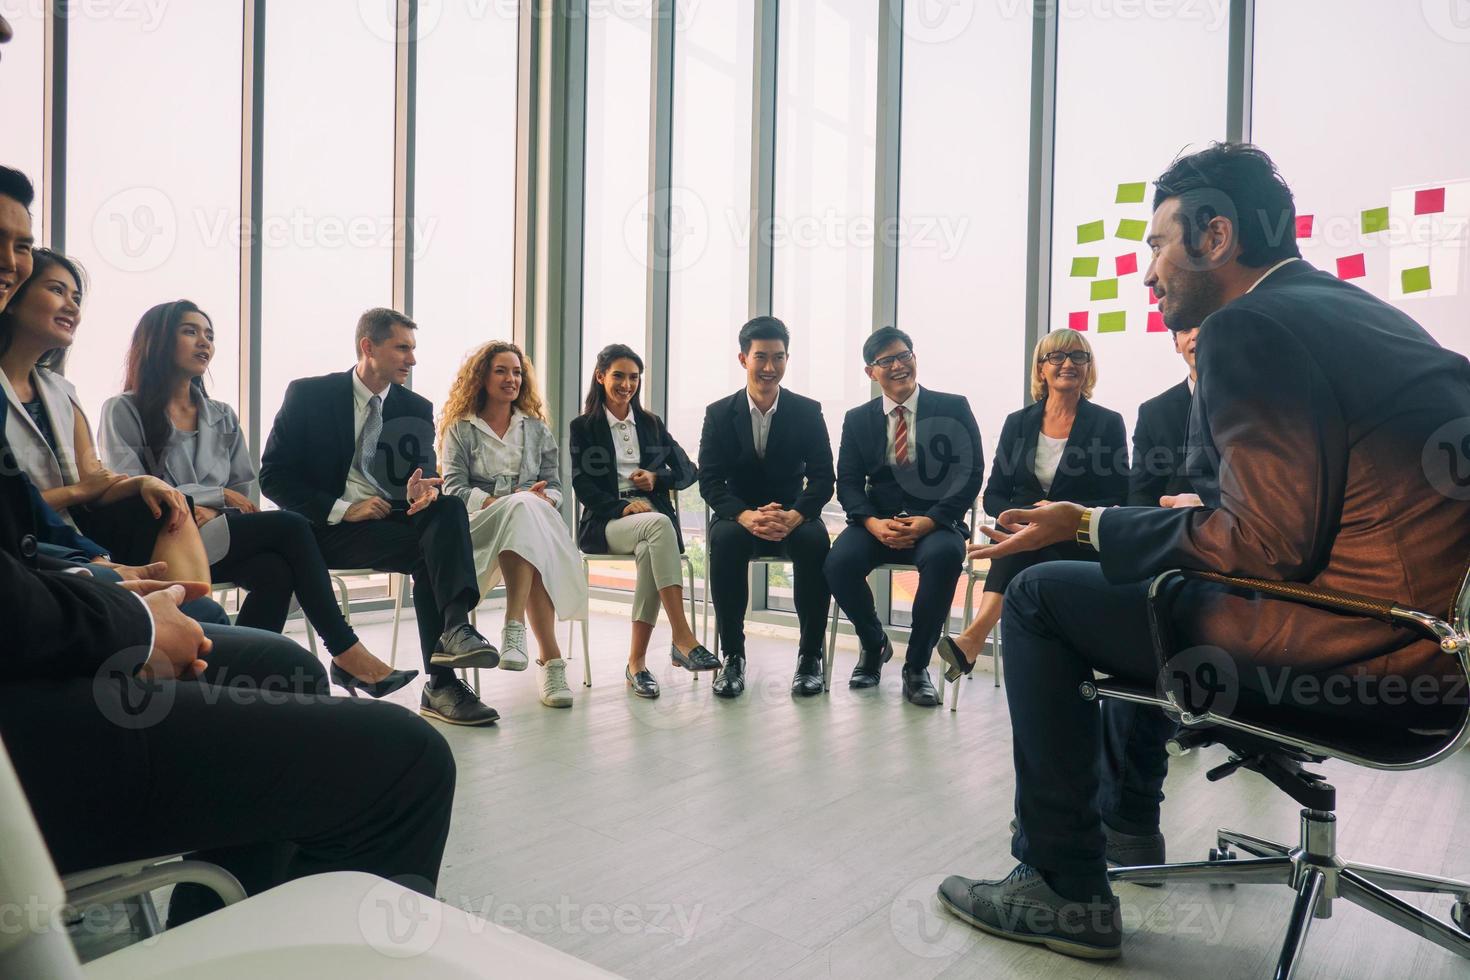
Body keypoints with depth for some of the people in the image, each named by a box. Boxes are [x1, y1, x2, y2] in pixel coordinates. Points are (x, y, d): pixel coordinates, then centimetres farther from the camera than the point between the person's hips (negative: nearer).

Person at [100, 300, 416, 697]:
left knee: (275, 571, -31)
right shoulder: (123, 411, 4)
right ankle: (347, 653, -21)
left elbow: (242, 497, 13)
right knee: (289, 526, -25)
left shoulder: (223, 416, 19)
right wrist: (218, 495, -10)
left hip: (216, 536, 5)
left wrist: (209, 512, -9)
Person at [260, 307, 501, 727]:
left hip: (393, 518, 4)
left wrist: (423, 490, -21)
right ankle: (441, 683, -30)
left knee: (449, 507, -29)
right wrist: (342, 509, -17)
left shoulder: (417, 409, 12)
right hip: (329, 527, -4)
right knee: (425, 550, -29)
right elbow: (273, 476, -3)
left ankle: (455, 627, -47)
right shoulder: (308, 395, 1)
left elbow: (425, 477, 6)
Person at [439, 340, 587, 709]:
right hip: (477, 526, -2)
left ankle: (515, 628, -46)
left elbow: (554, 487, 14)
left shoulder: (537, 428, 21)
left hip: (534, 521, 2)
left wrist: (542, 500, -11)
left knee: (530, 507, -36)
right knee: (523, 508, -37)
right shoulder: (460, 429, 13)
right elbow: (454, 490, 0)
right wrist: (502, 503, -16)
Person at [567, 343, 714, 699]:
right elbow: (582, 485, 0)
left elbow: (687, 471, 19)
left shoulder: (652, 424, 23)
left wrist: (656, 478, -2)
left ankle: (637, 661, -29)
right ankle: (683, 639, -40)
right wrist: (622, 507, -17)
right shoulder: (583, 427, 12)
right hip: (605, 523, -2)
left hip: (652, 514, 3)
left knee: (651, 549, -35)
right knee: (659, 525, -36)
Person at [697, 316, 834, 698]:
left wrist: (793, 516, -27)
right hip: (739, 516, 0)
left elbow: (823, 478, -6)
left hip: (792, 518, 0)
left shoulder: (808, 411, 0)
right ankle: (733, 655, -22)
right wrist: (746, 516, -27)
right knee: (725, 538, -34)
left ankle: (810, 654, -16)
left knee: (816, 541, -33)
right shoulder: (719, 414, -1)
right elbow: (710, 481, -7)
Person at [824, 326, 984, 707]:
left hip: (934, 521, -2)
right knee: (839, 563, -28)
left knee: (945, 556, -36)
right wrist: (873, 523, -16)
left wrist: (930, 521, -19)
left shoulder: (953, 408, 3)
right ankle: (874, 644, 5)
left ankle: (917, 665, -14)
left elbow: (971, 474, -4)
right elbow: (848, 483, 5)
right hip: (878, 521, 2)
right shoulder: (857, 420, 11)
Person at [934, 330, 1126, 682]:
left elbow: (1117, 502, -3)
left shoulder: (1107, 424, 2)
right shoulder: (1018, 423, 9)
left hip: (1079, 545, -2)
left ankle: (974, 638, -41)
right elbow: (993, 496, 7)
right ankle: (975, 641, -37)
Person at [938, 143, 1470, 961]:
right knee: (1125, 577, 24)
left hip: (1364, 651, -10)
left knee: (1042, 597, -5)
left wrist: (1089, 524, -11)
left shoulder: (1247, 327, -15)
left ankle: (1064, 886, 5)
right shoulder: (1351, 307, 14)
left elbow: (1265, 547, -21)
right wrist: (1150, 520, 20)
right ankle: (1126, 814, 37)